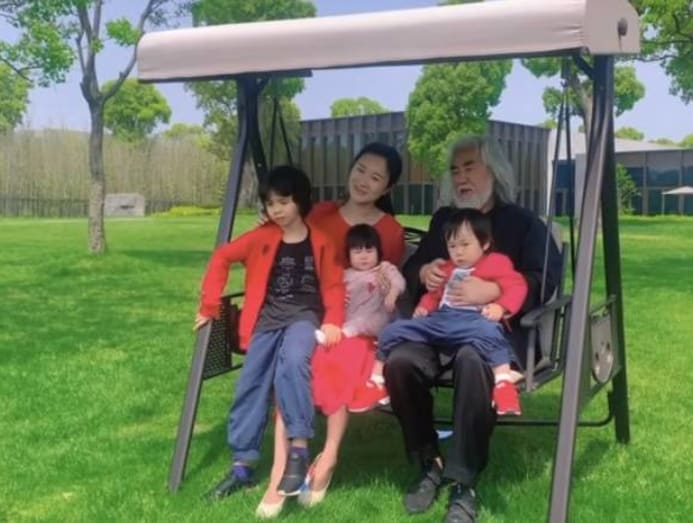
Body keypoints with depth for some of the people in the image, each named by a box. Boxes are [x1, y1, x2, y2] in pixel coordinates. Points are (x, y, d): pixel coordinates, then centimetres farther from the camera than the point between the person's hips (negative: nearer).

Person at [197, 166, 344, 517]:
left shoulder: (320, 242, 2)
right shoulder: (261, 237, 6)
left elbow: (334, 286, 4)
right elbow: (222, 258, 11)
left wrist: (332, 322, -13)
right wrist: (209, 306, 9)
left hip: (304, 316, -3)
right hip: (267, 318, 3)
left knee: (292, 362, -33)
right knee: (250, 385, -4)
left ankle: (299, 451, -28)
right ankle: (242, 466, 7)